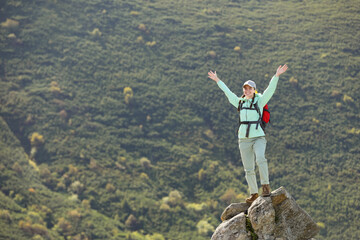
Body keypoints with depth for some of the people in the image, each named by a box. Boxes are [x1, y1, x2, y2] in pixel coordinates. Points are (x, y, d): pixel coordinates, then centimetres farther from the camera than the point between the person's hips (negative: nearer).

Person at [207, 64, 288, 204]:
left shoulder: (260, 101, 3)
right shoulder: (240, 102, 12)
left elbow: (270, 89, -8)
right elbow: (227, 92, 24)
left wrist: (276, 76, -19)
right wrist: (217, 81, 34)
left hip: (258, 137, -4)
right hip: (244, 139, 4)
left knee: (260, 158, -29)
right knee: (248, 169, 3)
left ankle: (265, 186, -21)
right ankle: (254, 193, 12)